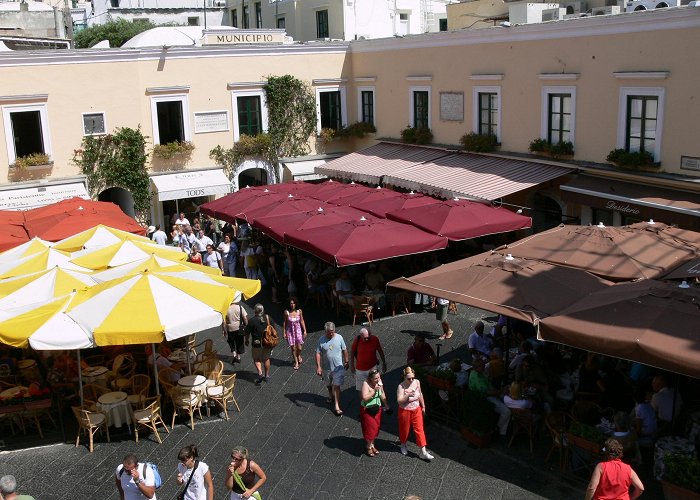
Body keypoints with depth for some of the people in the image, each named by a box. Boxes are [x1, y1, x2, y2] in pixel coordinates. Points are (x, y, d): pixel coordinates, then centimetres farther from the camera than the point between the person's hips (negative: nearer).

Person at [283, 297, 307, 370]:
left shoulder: (299, 311, -8)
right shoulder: (286, 312, -12)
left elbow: (302, 321, 2)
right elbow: (285, 323, -2)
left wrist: (305, 331, 1)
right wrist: (284, 332, -1)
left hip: (298, 331, 1)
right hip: (290, 331, -1)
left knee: (299, 348, 2)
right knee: (293, 348, 5)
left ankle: (299, 356, 37)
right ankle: (296, 362, 24)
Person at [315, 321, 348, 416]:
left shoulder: (339, 337, -10)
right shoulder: (321, 340, -13)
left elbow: (344, 350, 1)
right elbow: (318, 354, -11)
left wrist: (346, 362, 6)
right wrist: (318, 367, -15)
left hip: (338, 367, -1)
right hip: (326, 367, 1)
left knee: (336, 386, -4)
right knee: (329, 385, 22)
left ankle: (337, 406, -3)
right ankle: (331, 396, 51)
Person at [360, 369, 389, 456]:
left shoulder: (379, 382, -7)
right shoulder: (366, 384, -25)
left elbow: (382, 395, 8)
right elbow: (365, 398, -32)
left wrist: (386, 405, 14)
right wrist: (374, 390, -34)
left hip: (377, 408, 5)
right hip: (367, 409, -5)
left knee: (376, 427, 15)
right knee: (369, 428, 3)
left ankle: (372, 445, 35)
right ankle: (369, 447, 24)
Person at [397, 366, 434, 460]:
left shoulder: (417, 382, -9)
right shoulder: (401, 386, -22)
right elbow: (399, 401, -25)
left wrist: (423, 406, 13)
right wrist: (408, 395, -37)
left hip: (417, 410, 4)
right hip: (405, 411, -3)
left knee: (419, 430, 4)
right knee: (405, 429, 15)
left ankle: (423, 452, 9)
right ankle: (403, 445, 43)